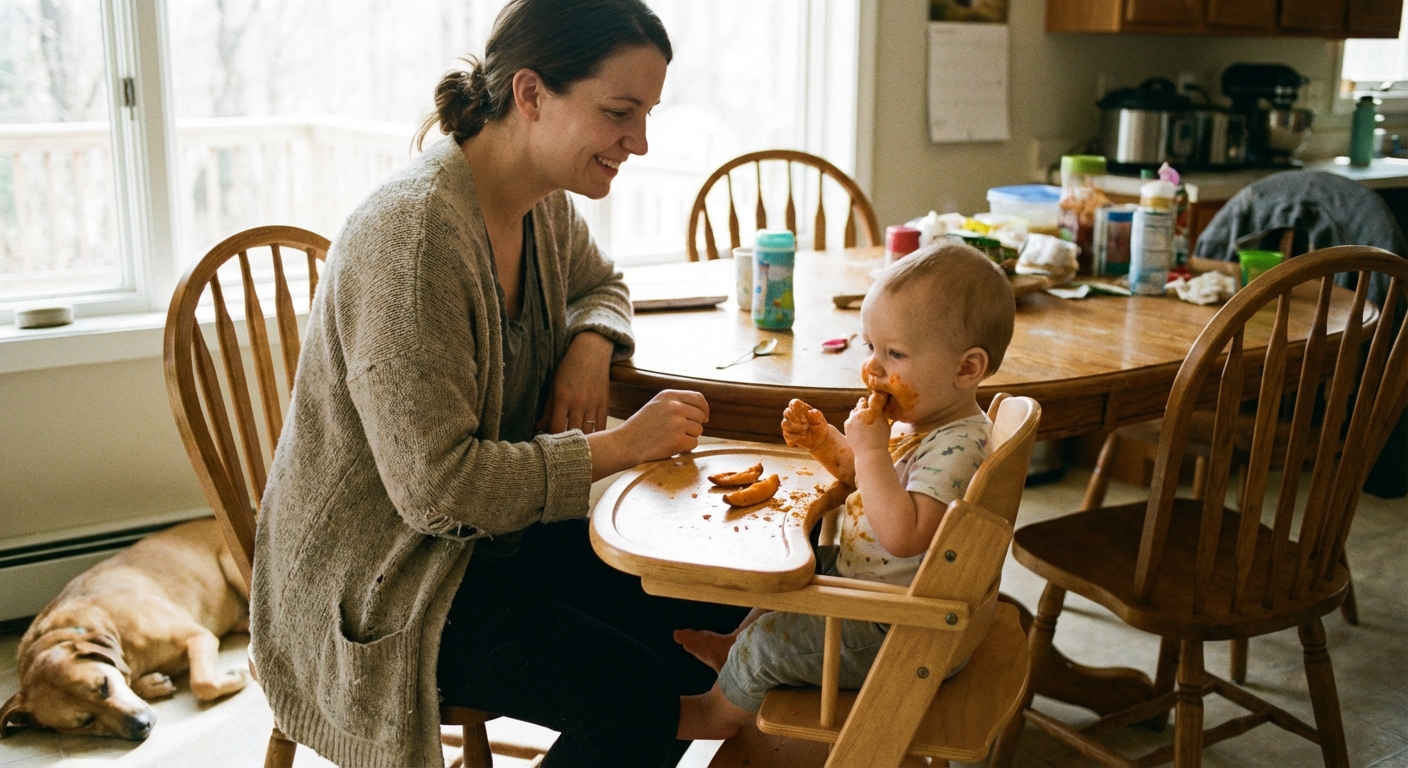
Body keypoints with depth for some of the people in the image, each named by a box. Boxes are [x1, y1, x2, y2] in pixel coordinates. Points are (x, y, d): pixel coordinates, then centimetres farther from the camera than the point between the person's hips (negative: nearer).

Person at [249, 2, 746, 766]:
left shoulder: (542, 207, -1)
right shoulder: (412, 235, -27)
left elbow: (599, 284, 22)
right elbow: (437, 487, -28)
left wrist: (590, 343, -2)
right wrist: (621, 445, -23)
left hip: (491, 526, 8)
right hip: (374, 581, -8)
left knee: (721, 605, -4)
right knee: (635, 696, -23)